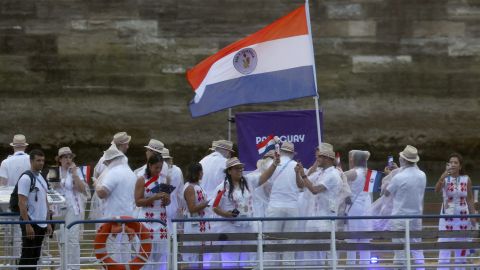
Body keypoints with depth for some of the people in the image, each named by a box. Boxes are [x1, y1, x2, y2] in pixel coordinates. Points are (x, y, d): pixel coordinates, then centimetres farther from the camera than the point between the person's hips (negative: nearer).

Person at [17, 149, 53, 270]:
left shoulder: (42, 178, 13)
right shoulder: (26, 178, -14)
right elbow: (22, 203, -18)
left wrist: (48, 222, 16)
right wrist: (27, 225, -22)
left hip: (41, 224, 8)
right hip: (30, 223, -8)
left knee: (35, 257, 10)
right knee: (27, 257, -5)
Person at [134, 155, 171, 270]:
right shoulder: (142, 180, -2)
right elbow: (138, 202, -8)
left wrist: (166, 200, -5)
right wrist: (155, 197, -18)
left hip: (162, 220, 5)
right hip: (147, 219, -5)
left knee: (161, 252, 1)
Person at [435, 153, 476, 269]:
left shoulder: (466, 179, 1)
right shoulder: (445, 179, -5)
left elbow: (470, 199, 7)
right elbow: (437, 190, -25)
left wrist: (473, 216, 4)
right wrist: (443, 176, -40)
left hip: (463, 217, 2)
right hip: (447, 216, -2)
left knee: (461, 248, 8)